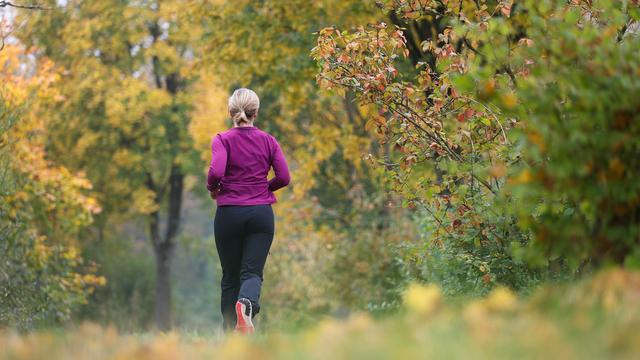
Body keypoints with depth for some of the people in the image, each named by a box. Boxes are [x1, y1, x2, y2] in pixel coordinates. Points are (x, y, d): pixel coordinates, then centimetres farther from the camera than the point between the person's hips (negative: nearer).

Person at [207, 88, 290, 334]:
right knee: (252, 272, -2)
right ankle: (247, 303, -36)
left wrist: (212, 189, 1)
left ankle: (230, 332, 12)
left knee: (230, 276, 11)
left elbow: (216, 172, -19)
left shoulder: (222, 140, -4)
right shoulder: (268, 141, 4)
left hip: (229, 214, -1)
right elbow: (284, 177, 0)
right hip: (261, 213, 1)